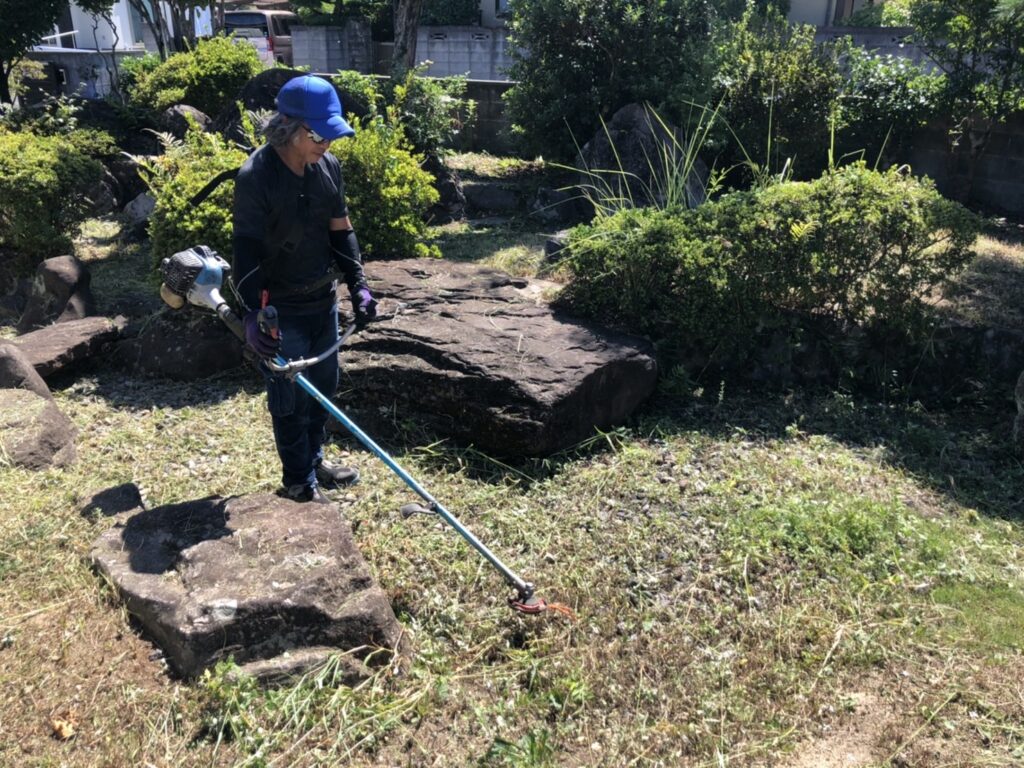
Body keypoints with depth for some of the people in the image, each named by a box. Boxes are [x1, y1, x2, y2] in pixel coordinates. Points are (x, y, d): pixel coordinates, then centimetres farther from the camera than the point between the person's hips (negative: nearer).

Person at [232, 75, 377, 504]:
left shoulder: (329, 167, 0)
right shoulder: (255, 177, -20)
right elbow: (247, 248, -21)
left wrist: (357, 286, 3)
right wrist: (251, 312, -30)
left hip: (323, 300, 7)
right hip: (280, 309, -7)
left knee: (323, 387, 19)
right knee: (291, 399, 5)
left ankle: (314, 460, 40)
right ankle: (298, 483, 22)